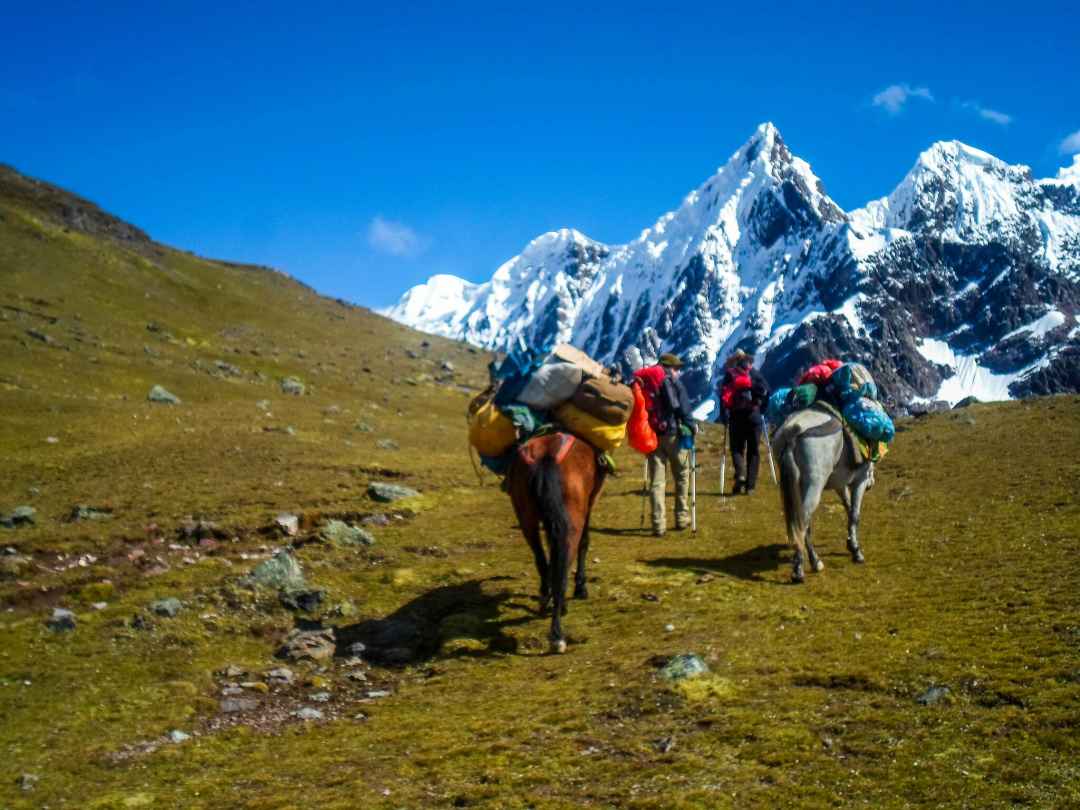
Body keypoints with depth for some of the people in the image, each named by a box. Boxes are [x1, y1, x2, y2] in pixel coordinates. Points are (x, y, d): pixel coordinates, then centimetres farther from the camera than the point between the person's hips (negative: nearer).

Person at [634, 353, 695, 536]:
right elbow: (684, 409, -7)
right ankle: (681, 517, 16)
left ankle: (658, 524, -3)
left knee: (656, 480, 3)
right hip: (673, 433, -3)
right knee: (682, 475, 14)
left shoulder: (642, 383, 10)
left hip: (650, 436, 3)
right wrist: (692, 427, 6)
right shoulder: (673, 382, -2)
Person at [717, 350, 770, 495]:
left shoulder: (729, 374, 8)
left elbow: (723, 395, -1)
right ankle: (750, 485, 5)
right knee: (753, 451, 8)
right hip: (753, 415, 0)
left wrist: (723, 417, 4)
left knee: (737, 448, 9)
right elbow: (766, 390, -3)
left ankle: (740, 475, -18)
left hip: (735, 416, 0)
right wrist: (762, 410, 7)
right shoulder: (754, 373, 9)